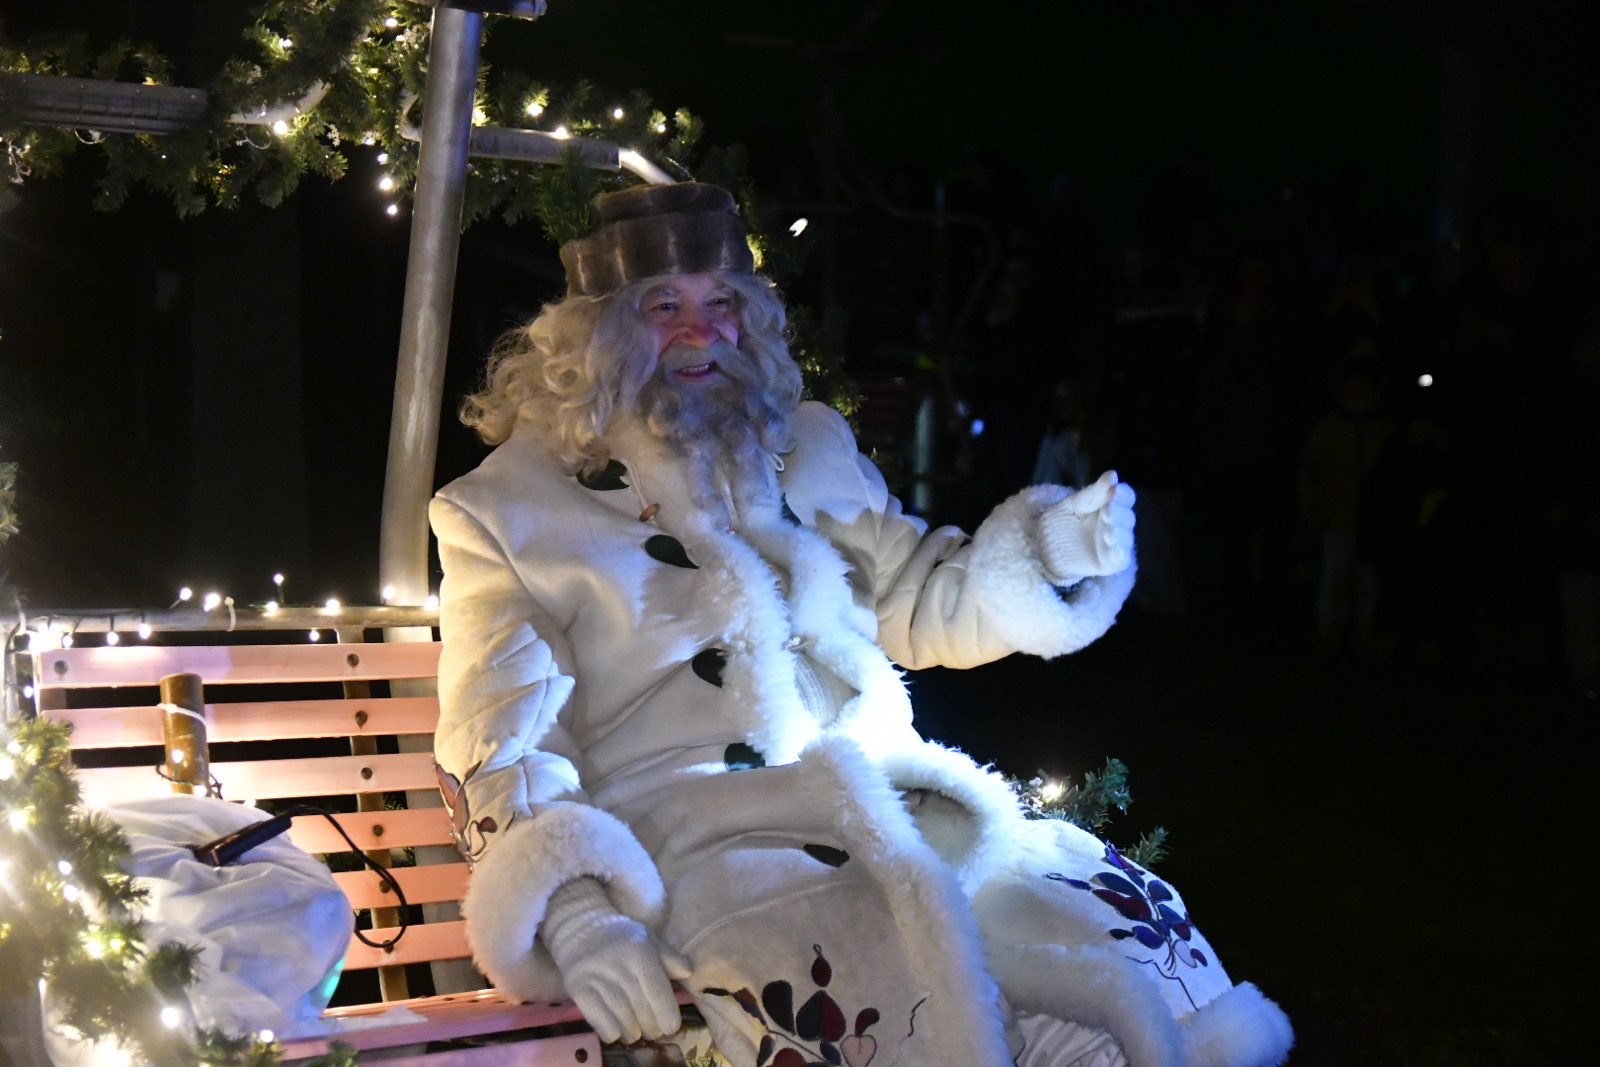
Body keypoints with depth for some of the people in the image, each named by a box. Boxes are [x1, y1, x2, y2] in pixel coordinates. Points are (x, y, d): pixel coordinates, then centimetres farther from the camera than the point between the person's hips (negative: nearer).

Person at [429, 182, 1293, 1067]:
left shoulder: (807, 446, 19)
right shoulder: (506, 513, 6)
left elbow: (921, 606, 22)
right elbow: (500, 757, -1)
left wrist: (1047, 551, 2)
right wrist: (576, 916, -18)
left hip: (891, 810, 5)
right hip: (695, 846, -5)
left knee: (1135, 924, -17)